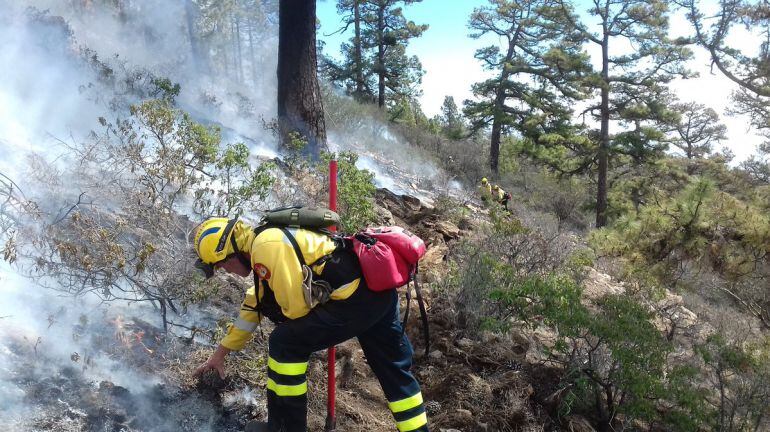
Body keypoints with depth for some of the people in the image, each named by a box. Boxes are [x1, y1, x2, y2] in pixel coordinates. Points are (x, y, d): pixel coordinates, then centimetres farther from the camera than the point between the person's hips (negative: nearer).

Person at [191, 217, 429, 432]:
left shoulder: (266, 246, -10)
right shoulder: (264, 251, 23)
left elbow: (296, 307, -13)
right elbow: (252, 309, 32)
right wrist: (219, 355, 38)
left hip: (357, 296, -10)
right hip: (380, 291, 10)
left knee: (285, 344, -2)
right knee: (395, 370, 20)